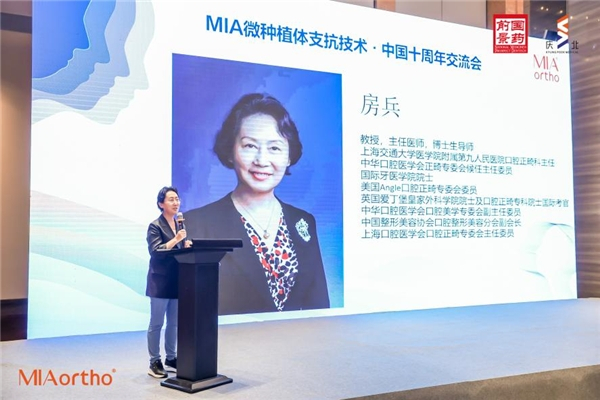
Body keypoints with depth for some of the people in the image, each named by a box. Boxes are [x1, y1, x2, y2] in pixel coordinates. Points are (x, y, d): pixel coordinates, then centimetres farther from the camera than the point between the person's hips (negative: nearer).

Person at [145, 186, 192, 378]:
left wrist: (187, 246, -4)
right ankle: (154, 362, 9)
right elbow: (156, 252, -19)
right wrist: (176, 239, -29)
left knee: (174, 322, 13)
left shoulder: (180, 225, 12)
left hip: (177, 280, 6)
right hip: (160, 281, -6)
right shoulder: (155, 226, -8)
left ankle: (171, 358, 24)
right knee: (156, 323, 1)